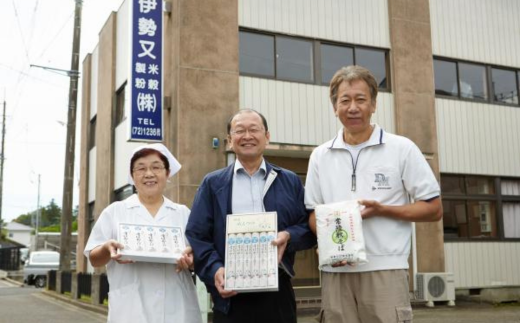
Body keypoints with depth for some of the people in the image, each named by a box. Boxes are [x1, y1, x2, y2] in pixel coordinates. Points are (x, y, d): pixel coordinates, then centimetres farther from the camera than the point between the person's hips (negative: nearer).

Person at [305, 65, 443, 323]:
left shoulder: (401, 149, 1)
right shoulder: (320, 156, 10)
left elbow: (433, 209, 2)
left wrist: (381, 210, -12)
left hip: (385, 270, -3)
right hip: (335, 272, 3)